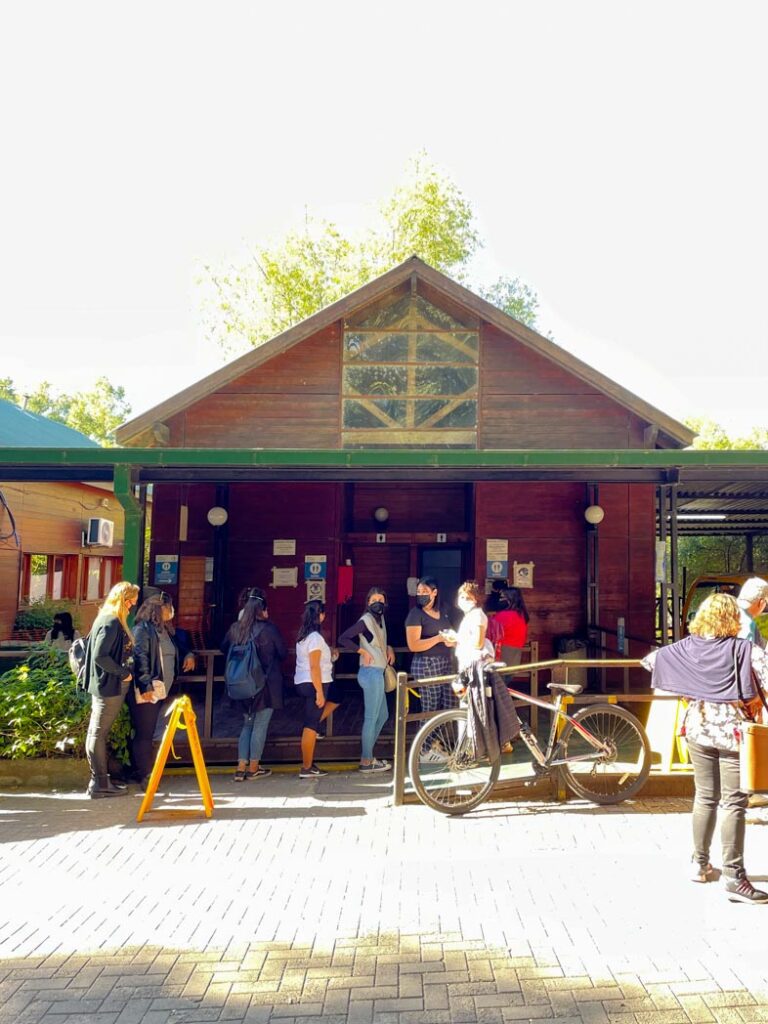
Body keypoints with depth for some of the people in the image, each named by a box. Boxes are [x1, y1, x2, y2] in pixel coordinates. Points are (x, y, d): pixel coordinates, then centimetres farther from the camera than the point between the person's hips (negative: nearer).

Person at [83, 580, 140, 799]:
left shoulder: (112, 621, 12)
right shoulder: (111, 622, -18)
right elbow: (100, 656, -23)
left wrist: (125, 670, 7)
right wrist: (123, 672, -16)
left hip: (107, 685, 10)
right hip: (109, 685, -10)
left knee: (97, 733, 13)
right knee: (98, 734, -3)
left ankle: (101, 781, 23)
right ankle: (99, 784, 4)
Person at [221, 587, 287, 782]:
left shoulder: (235, 628, -2)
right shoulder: (269, 629, -13)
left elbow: (224, 648, 14)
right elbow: (283, 653, -3)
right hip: (267, 683, -5)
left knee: (247, 723, 17)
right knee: (260, 725, 6)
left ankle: (241, 767, 13)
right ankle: (253, 768, 13)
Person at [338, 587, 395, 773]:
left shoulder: (381, 618, 12)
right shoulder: (366, 620, -14)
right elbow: (343, 639, -20)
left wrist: (388, 648, 8)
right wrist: (363, 651, -17)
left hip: (378, 673, 10)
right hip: (371, 673, -10)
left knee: (382, 715, 17)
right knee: (371, 717, -2)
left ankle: (367, 755, 26)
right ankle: (366, 761, 7)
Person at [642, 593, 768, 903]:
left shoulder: (687, 647, 2)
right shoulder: (743, 648, -9)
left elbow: (650, 659, 12)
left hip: (698, 727, 5)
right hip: (731, 729, -4)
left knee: (705, 798, 16)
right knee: (734, 803, 0)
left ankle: (700, 865, 25)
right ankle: (734, 878, 1)